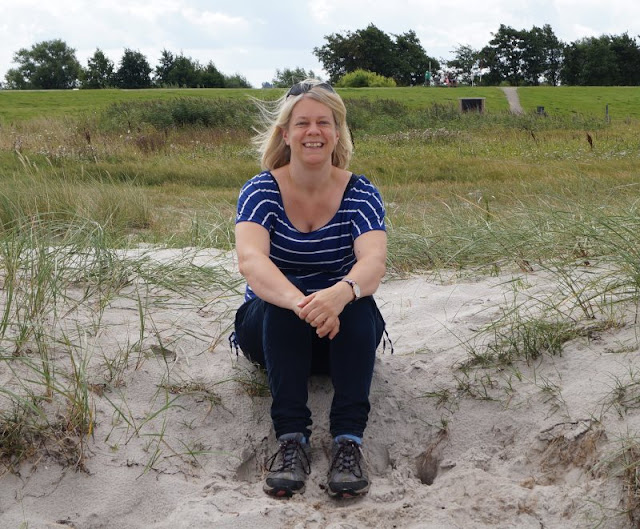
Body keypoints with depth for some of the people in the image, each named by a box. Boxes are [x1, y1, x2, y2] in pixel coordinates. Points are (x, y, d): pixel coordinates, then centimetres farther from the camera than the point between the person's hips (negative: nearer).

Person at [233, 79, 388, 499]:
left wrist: (340, 294, -53)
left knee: (357, 303, -32)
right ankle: (291, 438, -38)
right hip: (271, 330, 0)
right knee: (284, 304, -34)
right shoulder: (262, 190, -11)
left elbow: (374, 261, -28)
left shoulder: (360, 194, -9)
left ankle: (349, 440, -39)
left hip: (345, 335, 1)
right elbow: (250, 259, -31)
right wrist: (299, 303, -52)